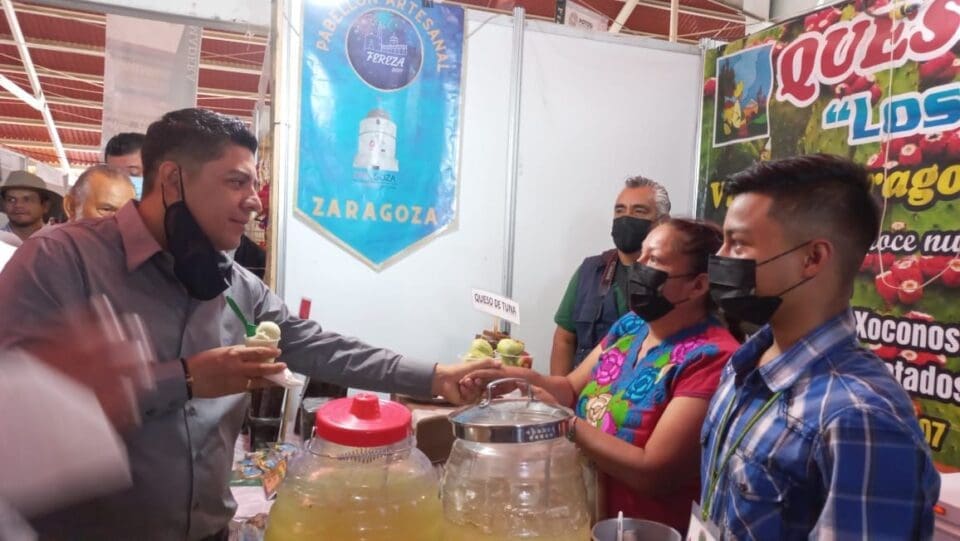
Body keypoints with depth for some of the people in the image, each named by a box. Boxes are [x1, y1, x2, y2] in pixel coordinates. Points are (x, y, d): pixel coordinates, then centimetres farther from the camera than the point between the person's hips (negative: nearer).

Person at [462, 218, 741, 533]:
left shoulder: (711, 358, -21)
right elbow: (573, 389, 8)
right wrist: (520, 378, -12)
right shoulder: (631, 324, 3)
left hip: (646, 530, -6)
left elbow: (654, 473, -23)